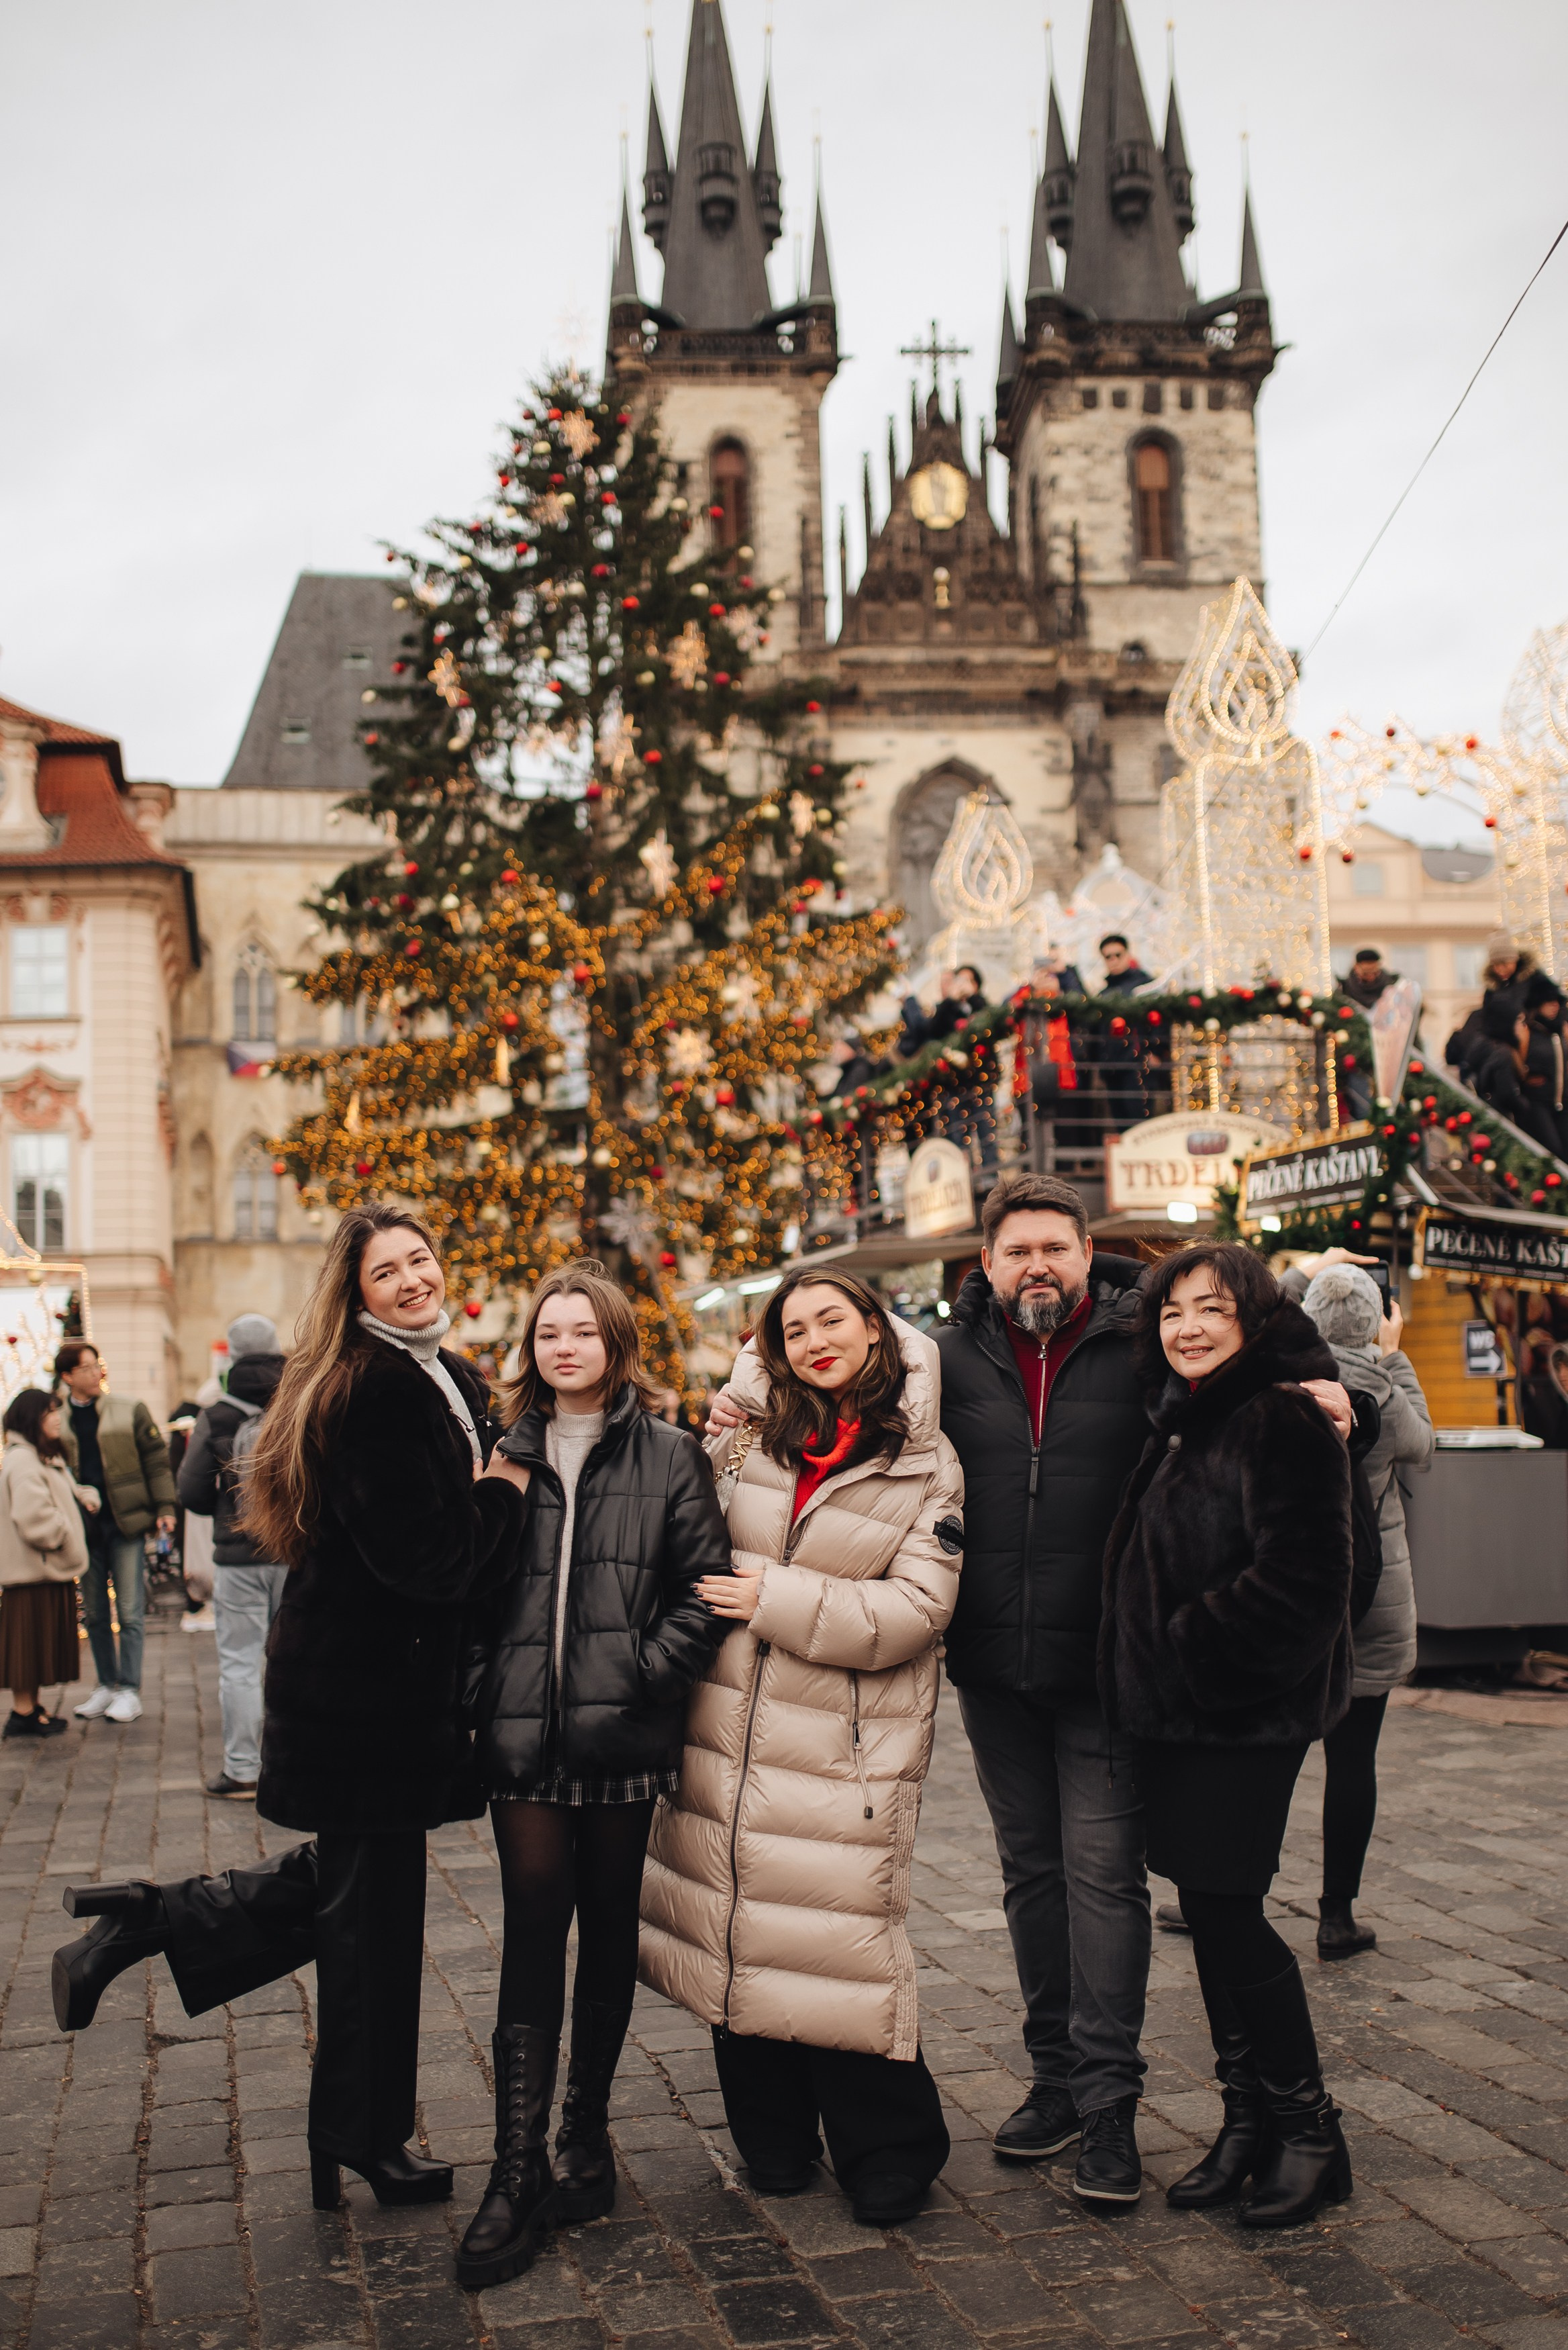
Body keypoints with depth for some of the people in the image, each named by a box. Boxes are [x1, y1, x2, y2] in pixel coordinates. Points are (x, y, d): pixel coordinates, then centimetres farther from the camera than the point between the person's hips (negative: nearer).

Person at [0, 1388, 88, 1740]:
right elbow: (34, 1519, -25)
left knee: (44, 1642, 14)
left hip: (49, 1567, 10)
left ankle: (30, 1708, 21)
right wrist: (65, 1539, -15)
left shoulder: (44, 1458, 17)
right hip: (31, 1568, -10)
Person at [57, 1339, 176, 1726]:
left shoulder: (130, 1411, 0)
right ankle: (106, 1685, 21)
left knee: (129, 1611, -2)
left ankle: (129, 1690, 5)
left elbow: (156, 1460, 2)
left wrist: (164, 1508, -5)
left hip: (126, 1522, -2)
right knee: (94, 1613, 9)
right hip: (84, 1528, 3)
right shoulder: (56, 1421, 5)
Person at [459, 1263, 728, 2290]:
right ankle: (521, 2170, 0)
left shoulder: (668, 1455, 3)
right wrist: (487, 1684, 1)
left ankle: (586, 2136, 25)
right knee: (534, 1933, -3)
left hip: (624, 1734, -1)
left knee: (608, 1929, 10)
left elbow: (705, 1585, -2)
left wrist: (643, 1674, -10)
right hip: (525, 1733, 1)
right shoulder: (510, 1454, 11)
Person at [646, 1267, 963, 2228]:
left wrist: (774, 1599, -12)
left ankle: (889, 2150, 15)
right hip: (731, 1734, 4)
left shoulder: (926, 1464, -1)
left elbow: (915, 1608, -9)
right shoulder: (747, 1437, 8)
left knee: (837, 1934, -5)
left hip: (847, 1745, -3)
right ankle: (774, 2139, 26)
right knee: (741, 1931, 9)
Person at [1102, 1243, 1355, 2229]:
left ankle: (1308, 2127, 11)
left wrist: (1188, 1651, -15)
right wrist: (1147, 1678, 10)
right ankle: (1250, 2119, 23)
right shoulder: (1180, 1420, 14)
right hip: (1177, 1710, 8)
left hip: (1248, 1709, -8)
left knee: (1226, 1906, -5)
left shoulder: (1283, 1421, -14)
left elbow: (1299, 1577, -21)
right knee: (1211, 1908, 12)